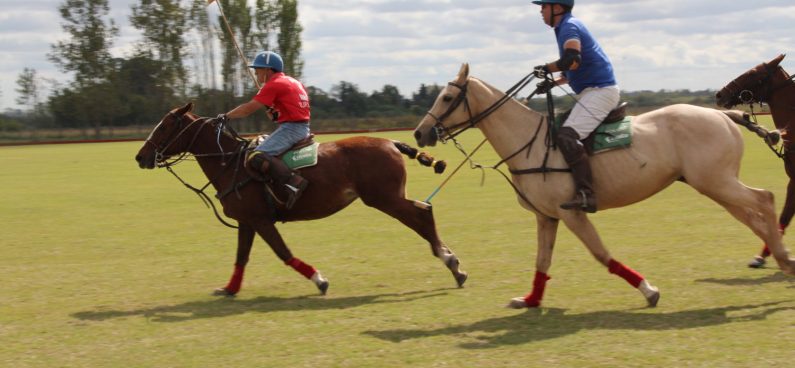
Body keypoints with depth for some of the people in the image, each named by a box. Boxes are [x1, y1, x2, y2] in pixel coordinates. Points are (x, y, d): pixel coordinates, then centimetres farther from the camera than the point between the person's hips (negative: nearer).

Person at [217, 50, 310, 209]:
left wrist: (225, 116, 2)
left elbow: (248, 109, -9)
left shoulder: (273, 85, -8)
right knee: (260, 142, 27)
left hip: (290, 128, -10)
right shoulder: (293, 82, 21)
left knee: (255, 158, -21)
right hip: (302, 128, 10)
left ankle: (293, 182, -34)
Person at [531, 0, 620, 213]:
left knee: (567, 136, -27)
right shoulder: (568, 27, 21)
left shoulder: (569, 26, -11)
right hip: (593, 91, 11)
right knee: (554, 130, 18)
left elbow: (572, 60, -29)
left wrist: (547, 68, -13)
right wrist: (554, 83, 17)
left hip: (599, 90, -11)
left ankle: (585, 195, -37)